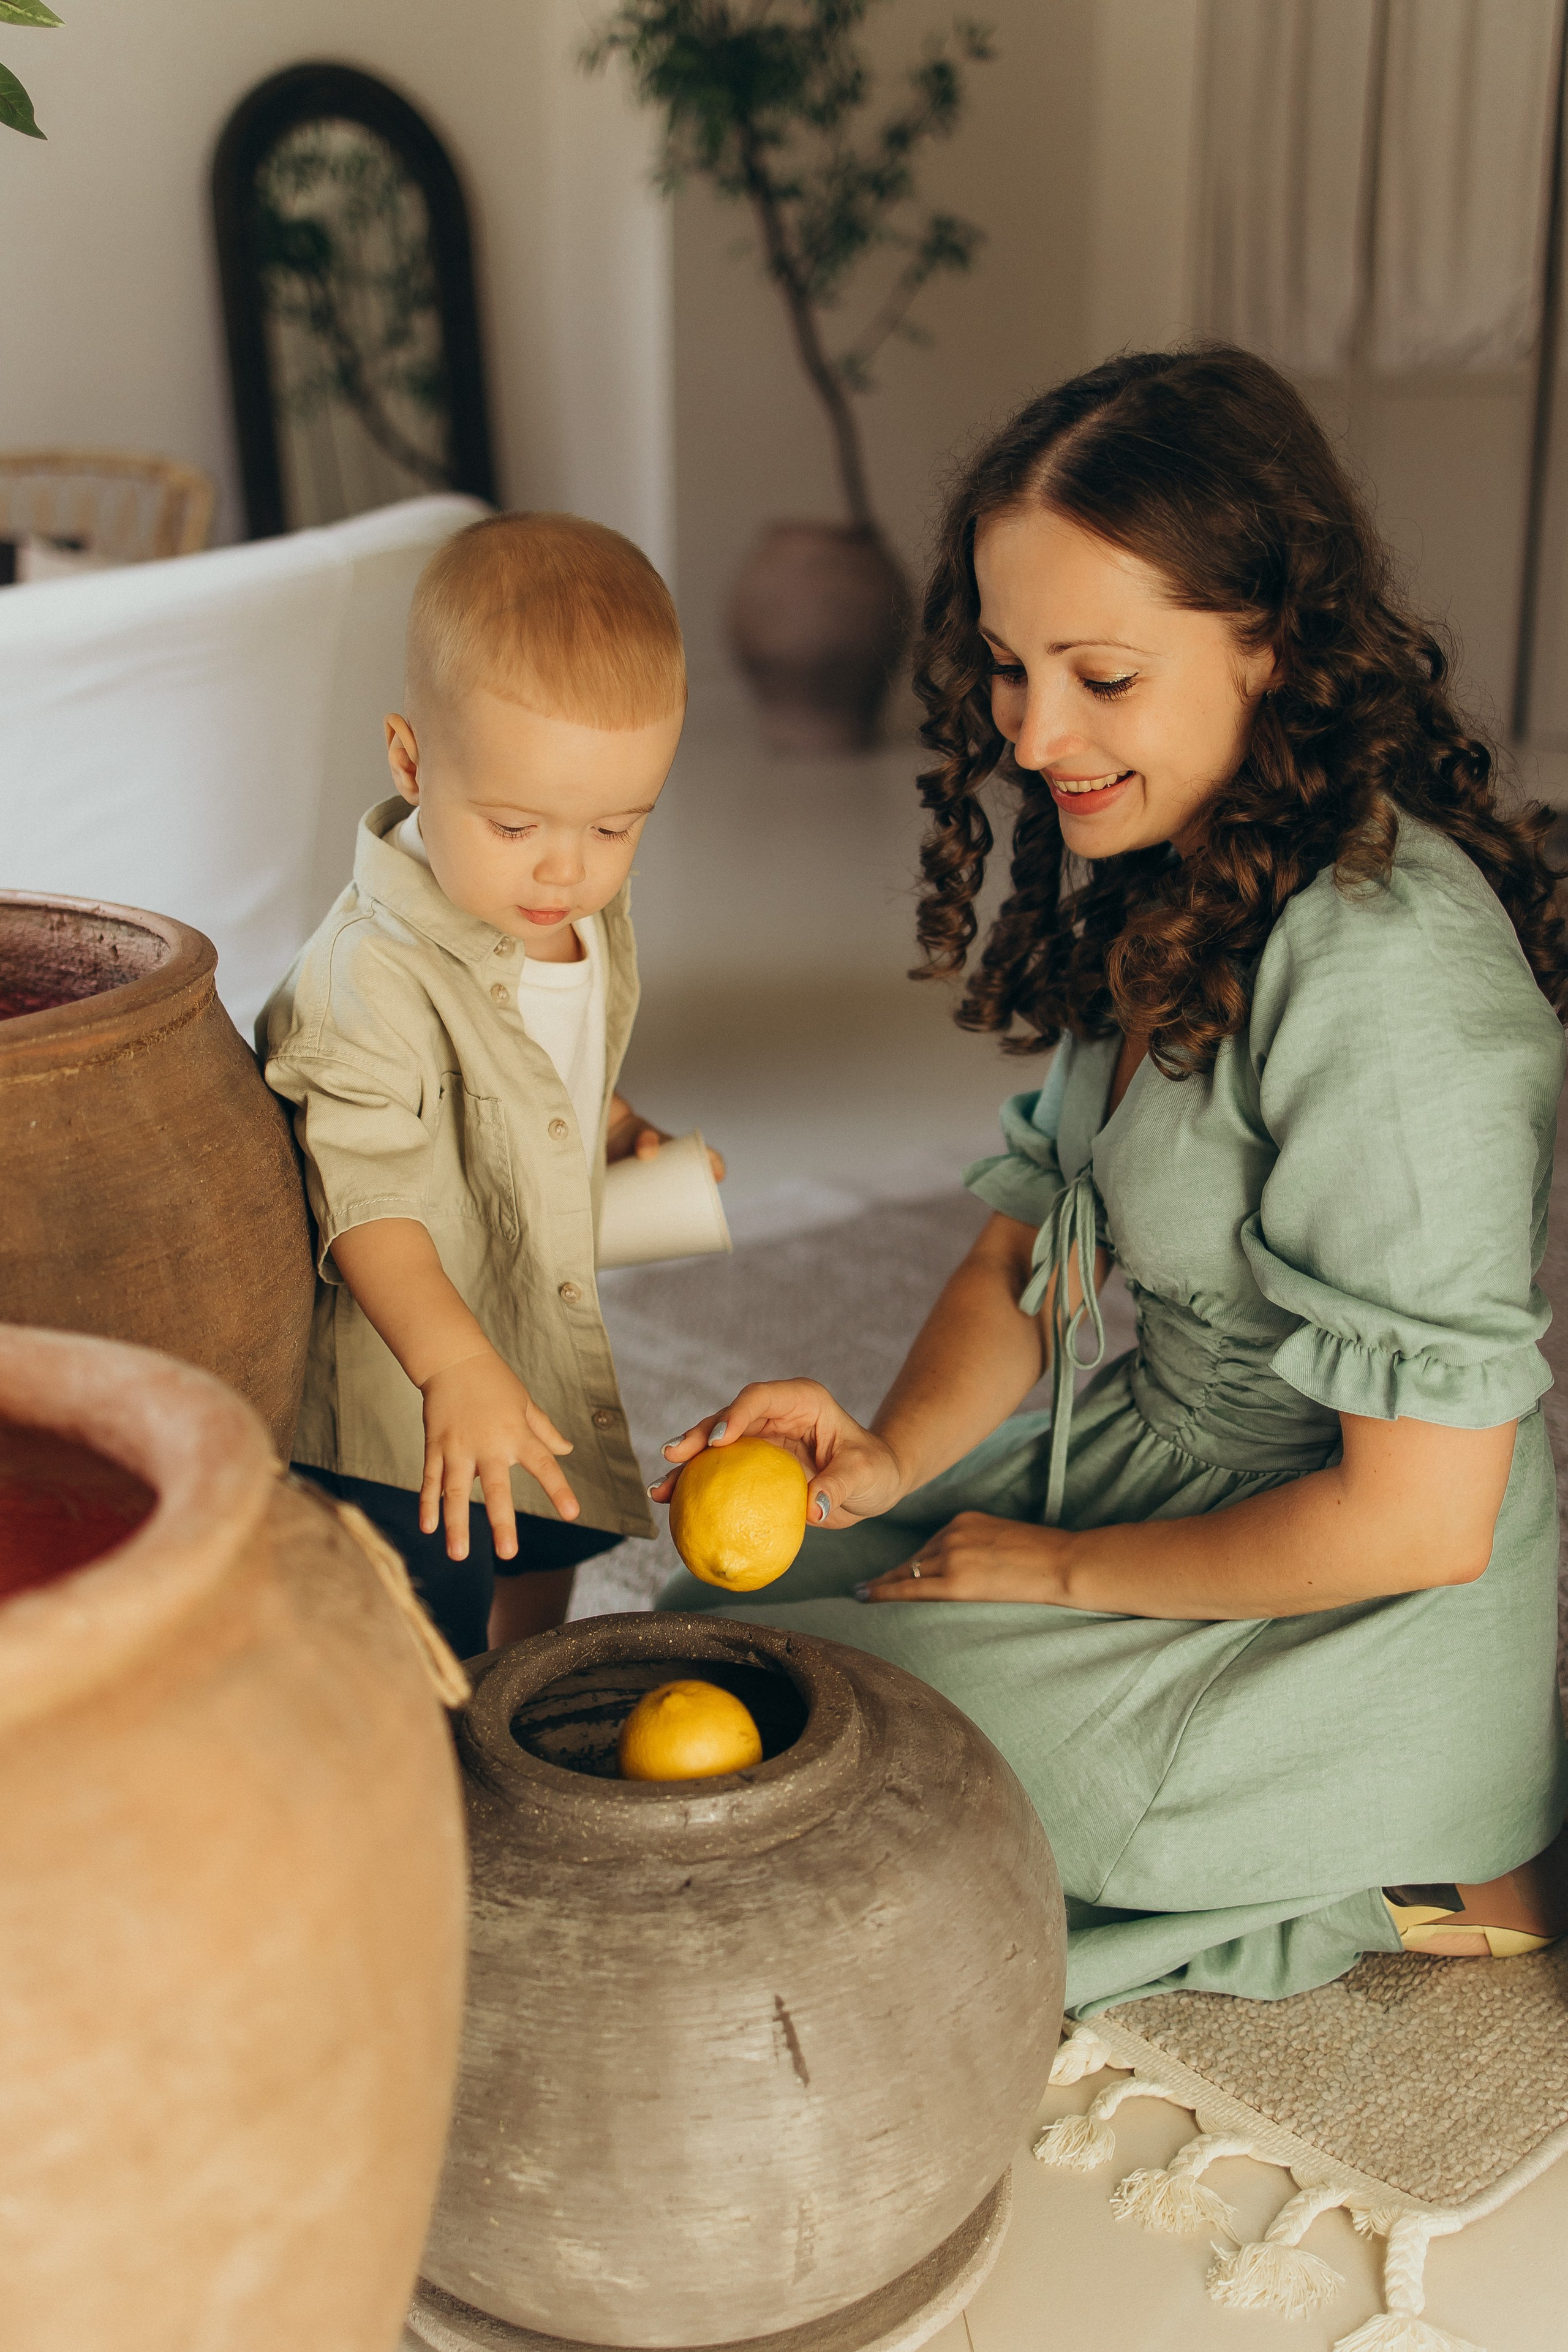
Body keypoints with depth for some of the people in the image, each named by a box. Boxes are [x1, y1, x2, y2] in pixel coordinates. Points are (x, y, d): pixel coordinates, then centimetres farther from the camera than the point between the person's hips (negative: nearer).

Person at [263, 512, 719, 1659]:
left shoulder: (590, 923, -2)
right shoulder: (372, 975, -29)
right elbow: (363, 1195, -34)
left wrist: (629, 1135, 1)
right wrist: (454, 1362, -44)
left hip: (550, 1362, 8)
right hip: (402, 1416, -8)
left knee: (541, 1586, 29)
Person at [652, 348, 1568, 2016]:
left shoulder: (1383, 975, -29)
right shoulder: (1153, 877, 0)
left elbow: (1420, 1520, -25)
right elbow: (1035, 1240, 6)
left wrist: (1063, 1573, -13)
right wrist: (898, 1455, -12)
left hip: (1360, 1635, -9)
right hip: (1162, 1464, 9)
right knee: (708, 1616, 12)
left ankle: (1403, 1889, 0)